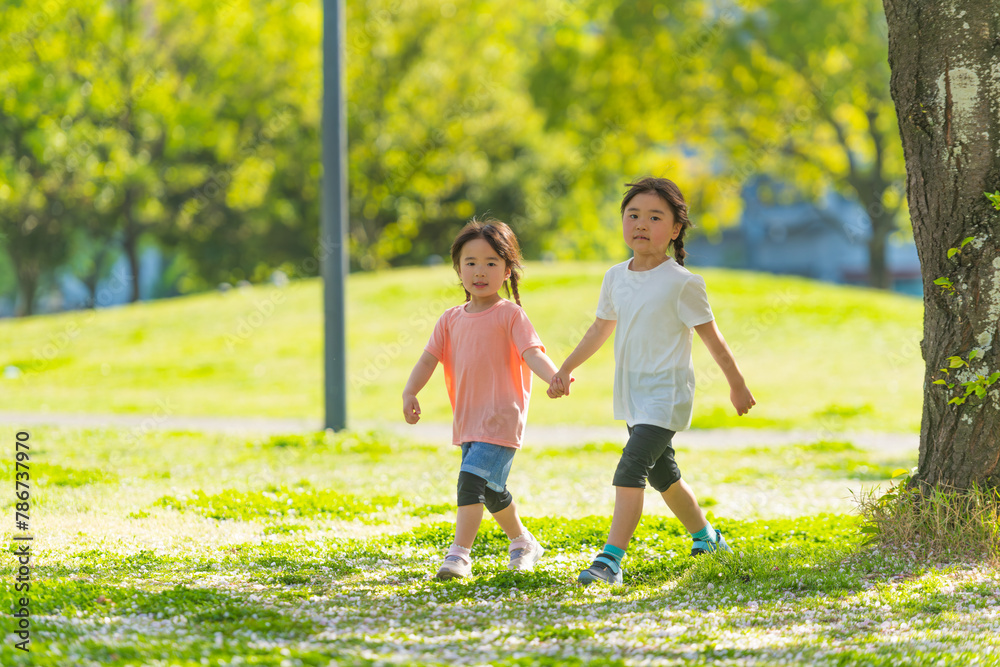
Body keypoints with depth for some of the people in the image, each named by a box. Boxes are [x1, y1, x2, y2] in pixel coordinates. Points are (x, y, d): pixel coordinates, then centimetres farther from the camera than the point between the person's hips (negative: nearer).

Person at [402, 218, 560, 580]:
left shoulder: (509, 315, -5)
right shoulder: (451, 319, 11)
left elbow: (532, 353, -16)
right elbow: (428, 359, 6)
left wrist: (554, 377, -36)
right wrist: (410, 392, -10)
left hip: (500, 418, -7)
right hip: (467, 420, 7)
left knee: (472, 480, -21)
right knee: (492, 490, 20)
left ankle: (460, 553, -21)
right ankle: (523, 543, 40)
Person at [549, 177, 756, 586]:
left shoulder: (681, 283, -12)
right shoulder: (616, 278, 6)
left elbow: (712, 338, -5)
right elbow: (601, 328, 21)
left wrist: (737, 386, 2)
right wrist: (566, 369, 22)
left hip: (667, 394, -7)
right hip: (633, 396, 7)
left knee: (632, 466, -22)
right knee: (664, 477, 20)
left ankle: (611, 558, -28)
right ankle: (704, 537, 41)